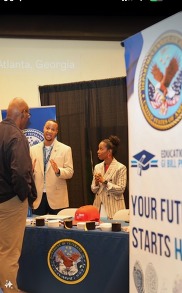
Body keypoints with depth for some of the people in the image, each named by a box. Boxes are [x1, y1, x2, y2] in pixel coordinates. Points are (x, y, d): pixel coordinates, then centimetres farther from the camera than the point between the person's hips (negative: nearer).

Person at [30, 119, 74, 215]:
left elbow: (70, 172, -3)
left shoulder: (65, 149, 2)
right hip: (38, 198, 2)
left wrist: (58, 171, -22)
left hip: (57, 199, -2)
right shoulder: (33, 149, 9)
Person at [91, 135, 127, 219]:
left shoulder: (121, 168, -5)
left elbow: (121, 189, -12)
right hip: (99, 207, 5)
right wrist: (96, 183, -8)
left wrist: (104, 182, -15)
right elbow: (93, 190, 13)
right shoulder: (97, 167, 11)